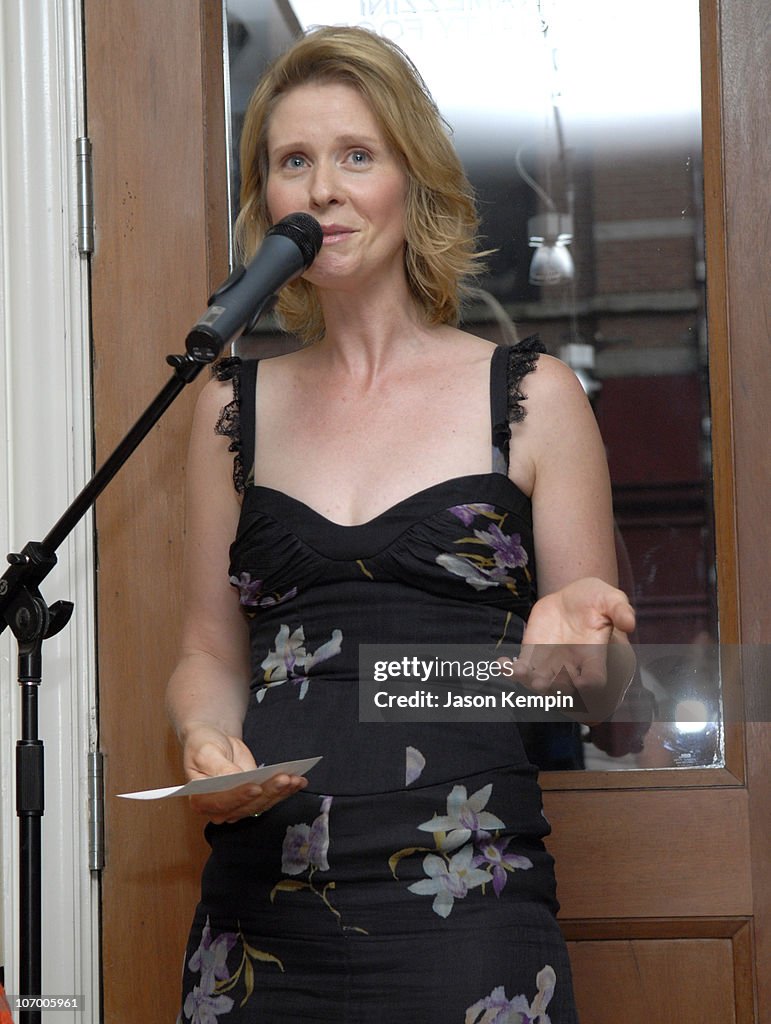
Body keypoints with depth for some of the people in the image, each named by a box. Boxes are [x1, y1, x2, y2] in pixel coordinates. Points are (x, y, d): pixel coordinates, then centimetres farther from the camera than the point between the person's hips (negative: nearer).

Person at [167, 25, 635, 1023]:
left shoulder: (533, 397, 3)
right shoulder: (236, 406, 10)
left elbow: (607, 680, 6)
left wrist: (563, 649, -16)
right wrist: (209, 742, -6)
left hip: (466, 902, -2)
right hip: (263, 897, 2)